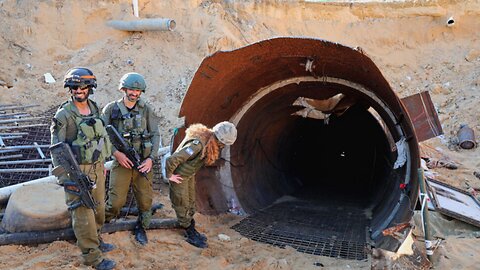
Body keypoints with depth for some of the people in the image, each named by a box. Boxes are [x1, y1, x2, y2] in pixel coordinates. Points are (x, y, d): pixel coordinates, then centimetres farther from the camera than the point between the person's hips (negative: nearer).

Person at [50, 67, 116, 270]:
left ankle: (95, 239, 39)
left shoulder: (95, 109, 5)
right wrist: (64, 177, -16)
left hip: (97, 168, 7)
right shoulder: (64, 115, -14)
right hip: (78, 171, -7)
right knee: (83, 213, 1)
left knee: (98, 207, 19)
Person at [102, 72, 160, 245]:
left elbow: (155, 135, 3)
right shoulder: (111, 109, 0)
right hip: (122, 162, -2)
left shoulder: (146, 109, 4)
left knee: (145, 200, 7)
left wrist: (151, 158, -8)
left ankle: (141, 228, 31)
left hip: (143, 163, 2)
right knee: (116, 201, -4)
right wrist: (116, 153, -14)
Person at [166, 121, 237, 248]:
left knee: (190, 204, 20)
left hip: (190, 175, 9)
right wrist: (170, 175, -23)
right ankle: (190, 235, 21)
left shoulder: (209, 139, -9)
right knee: (183, 207, 7)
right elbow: (172, 159, -38)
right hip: (179, 176, -9)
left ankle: (191, 230, 36)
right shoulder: (197, 145, -37)